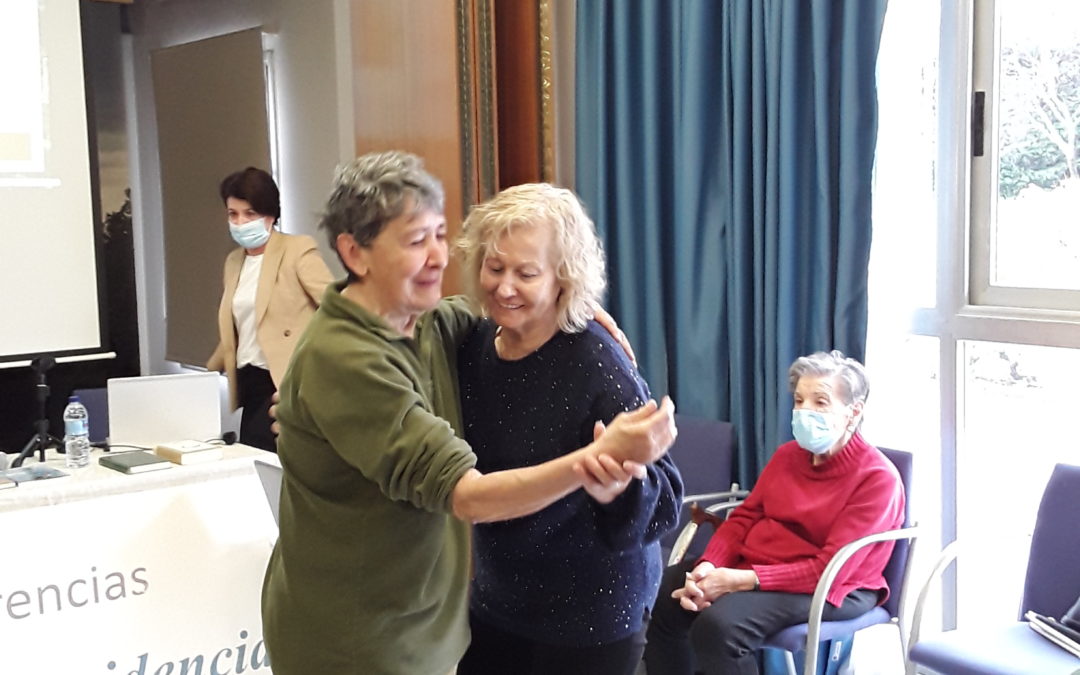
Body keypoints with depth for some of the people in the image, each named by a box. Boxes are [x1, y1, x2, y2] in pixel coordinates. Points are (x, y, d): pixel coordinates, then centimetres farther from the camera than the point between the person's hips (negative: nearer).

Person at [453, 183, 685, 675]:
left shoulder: (595, 361, -21)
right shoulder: (470, 344, -5)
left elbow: (664, 497, -23)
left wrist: (618, 489, -42)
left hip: (590, 617, -5)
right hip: (492, 600, 5)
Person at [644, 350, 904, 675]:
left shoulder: (877, 477, -14)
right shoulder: (787, 454, 9)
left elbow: (830, 570, -21)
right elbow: (744, 517, 9)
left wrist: (743, 580, -26)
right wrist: (708, 566, -12)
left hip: (828, 589, -7)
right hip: (751, 565, 7)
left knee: (718, 622, -31)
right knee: (662, 592, -12)